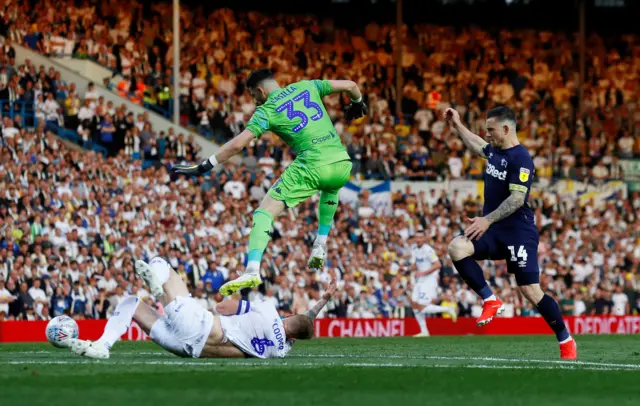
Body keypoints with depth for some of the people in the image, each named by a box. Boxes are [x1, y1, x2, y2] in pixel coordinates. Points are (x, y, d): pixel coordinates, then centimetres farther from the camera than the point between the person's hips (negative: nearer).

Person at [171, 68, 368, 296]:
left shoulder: (267, 110, 3)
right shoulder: (307, 87, 16)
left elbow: (237, 144, -5)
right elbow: (350, 85, 19)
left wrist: (204, 166, 0)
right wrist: (358, 103, 41)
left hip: (312, 166, -5)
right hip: (342, 164, 5)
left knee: (265, 211, -1)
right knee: (331, 189, 42)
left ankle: (252, 270, -20)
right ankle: (320, 246, 30)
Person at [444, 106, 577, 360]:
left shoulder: (520, 158, -16)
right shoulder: (495, 151, 10)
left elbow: (517, 198, -24)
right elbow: (478, 147, 36)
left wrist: (488, 220, -30)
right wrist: (457, 126, 36)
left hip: (518, 232, -7)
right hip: (492, 230, 7)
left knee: (531, 291, -9)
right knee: (456, 248, -20)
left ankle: (566, 341, 8)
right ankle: (490, 301, -8)